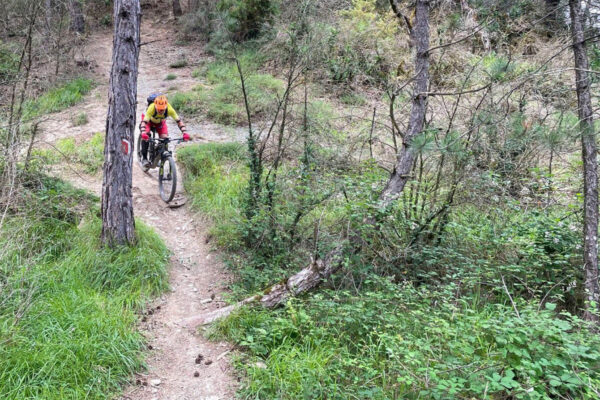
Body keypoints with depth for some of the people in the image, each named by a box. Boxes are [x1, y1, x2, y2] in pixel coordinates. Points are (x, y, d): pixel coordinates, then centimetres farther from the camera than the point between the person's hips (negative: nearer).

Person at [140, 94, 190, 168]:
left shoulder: (169, 109, -37)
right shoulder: (151, 108, -43)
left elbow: (179, 121, -35)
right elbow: (144, 121, -49)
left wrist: (185, 133, -48)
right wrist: (143, 133, -67)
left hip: (160, 122, 2)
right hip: (149, 121, -2)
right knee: (146, 135, -28)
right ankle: (144, 158, -14)